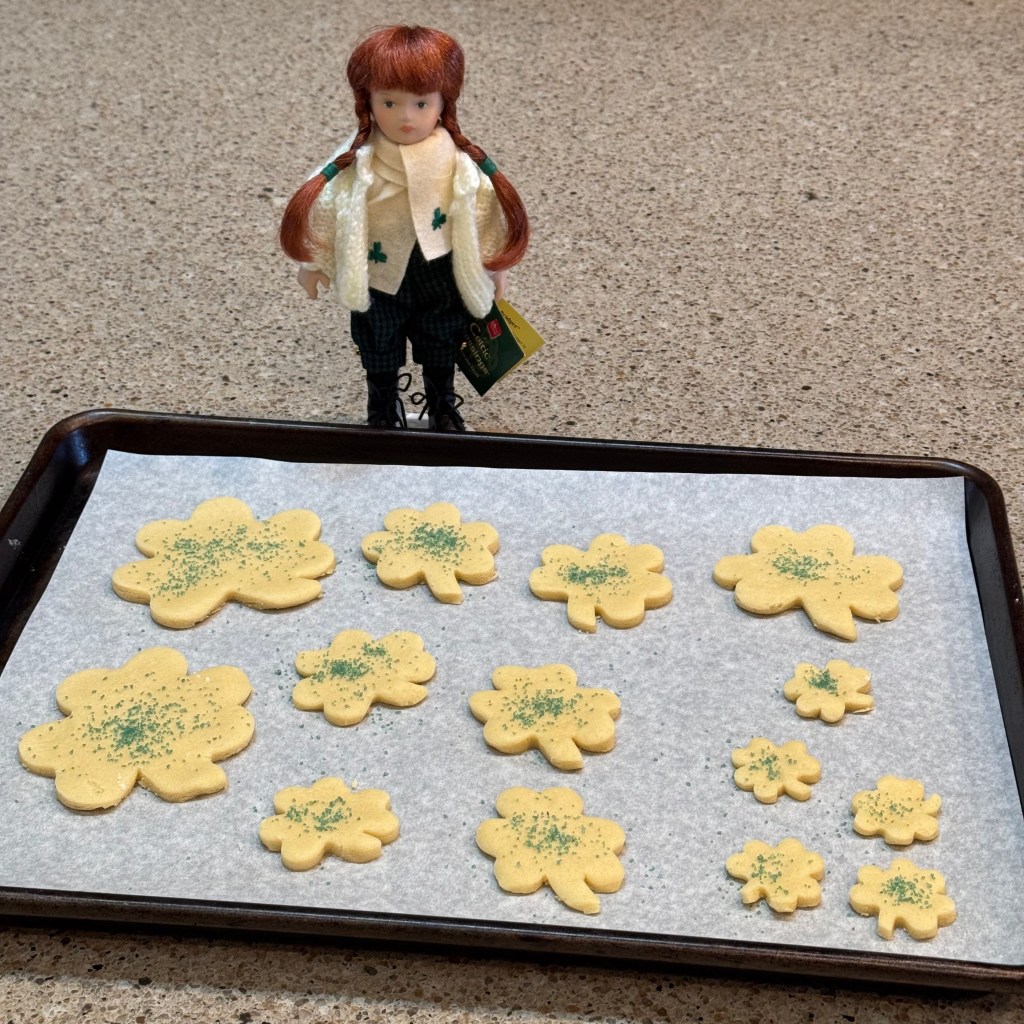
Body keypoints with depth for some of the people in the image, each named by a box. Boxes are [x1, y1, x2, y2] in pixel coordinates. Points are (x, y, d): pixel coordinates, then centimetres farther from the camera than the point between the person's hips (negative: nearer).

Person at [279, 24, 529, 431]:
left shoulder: (460, 165, -18)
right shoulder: (356, 165, -20)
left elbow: (487, 213, -5)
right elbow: (321, 206, -8)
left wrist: (494, 266, 4)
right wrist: (311, 263, 0)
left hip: (440, 279, 1)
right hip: (379, 281, 0)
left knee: (442, 353, 22)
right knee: (379, 354, 21)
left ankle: (443, 407, 48)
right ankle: (383, 410, 46)